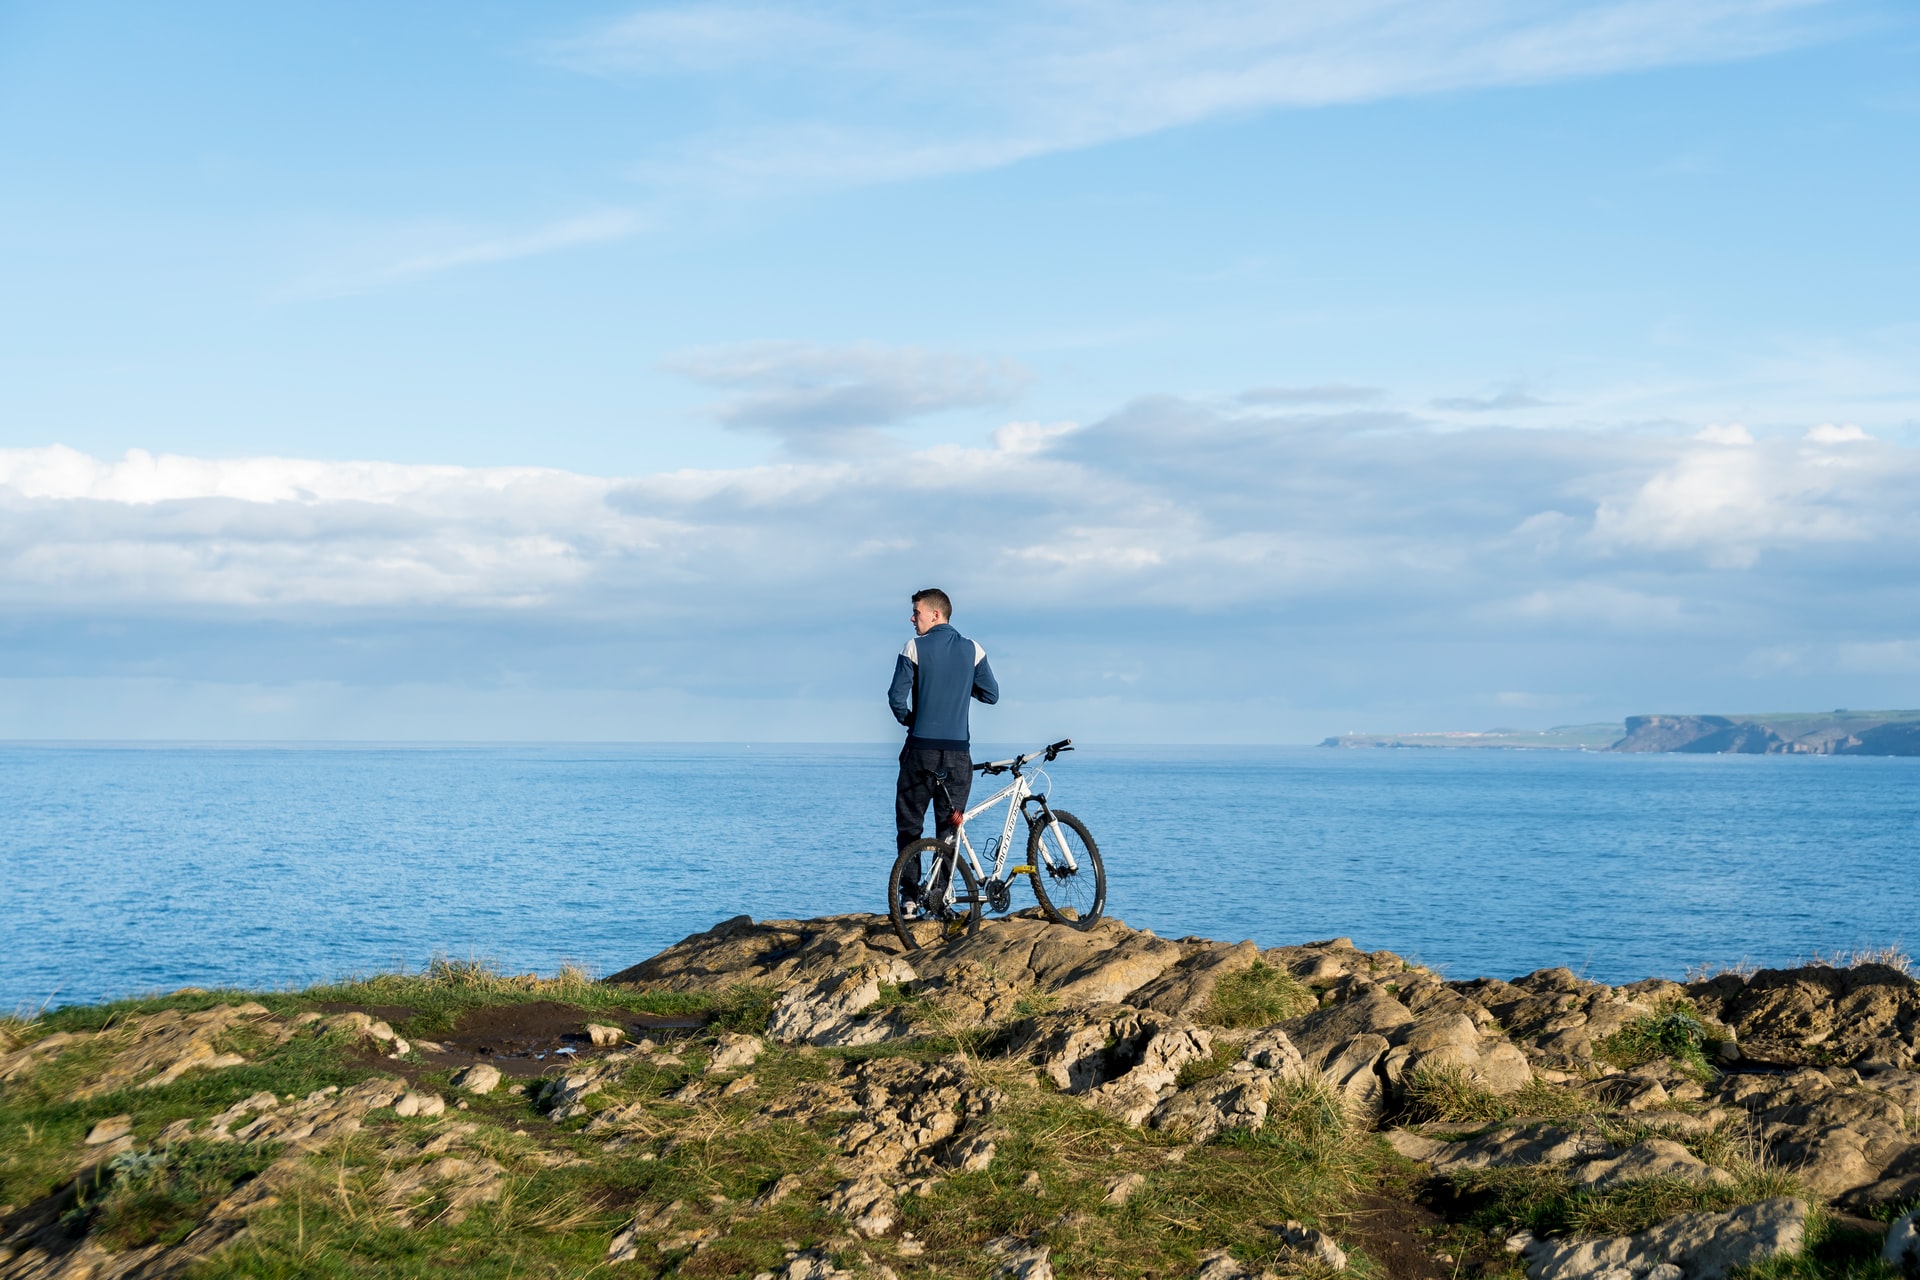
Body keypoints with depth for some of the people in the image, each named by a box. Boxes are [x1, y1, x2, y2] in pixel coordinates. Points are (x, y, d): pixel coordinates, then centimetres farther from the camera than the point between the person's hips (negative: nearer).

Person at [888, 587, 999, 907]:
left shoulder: (915, 648, -5)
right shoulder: (972, 650, 3)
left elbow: (896, 697, -8)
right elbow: (992, 695, 7)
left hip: (921, 748, -2)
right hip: (957, 751, 2)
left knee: (909, 824, 8)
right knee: (950, 828, 7)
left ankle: (911, 896, 3)